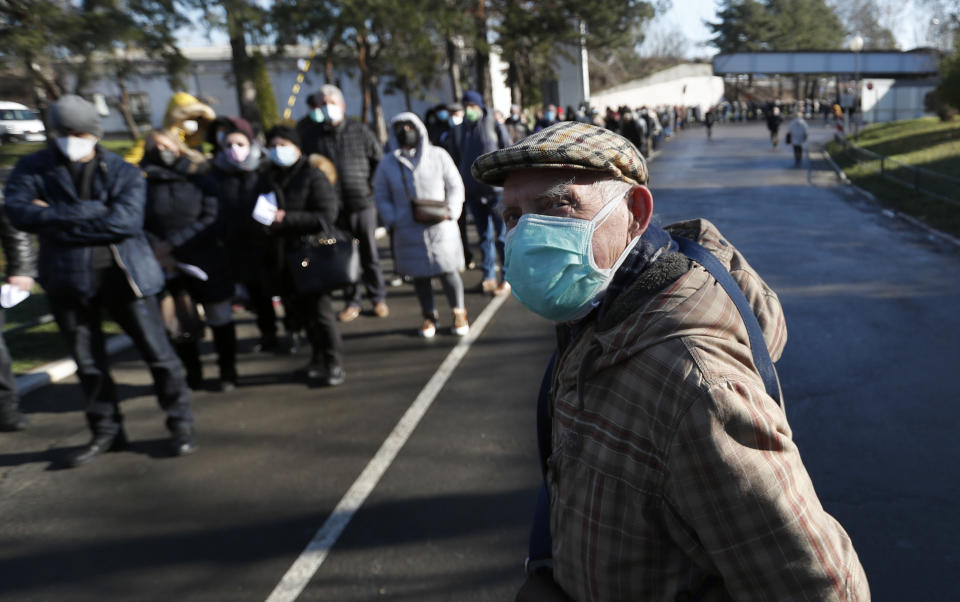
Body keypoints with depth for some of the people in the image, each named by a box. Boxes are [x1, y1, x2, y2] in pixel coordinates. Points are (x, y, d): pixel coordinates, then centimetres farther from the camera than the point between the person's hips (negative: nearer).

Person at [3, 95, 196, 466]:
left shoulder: (123, 172, -1)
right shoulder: (33, 168, 5)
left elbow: (126, 221, -18)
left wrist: (57, 219, -14)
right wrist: (91, 212, -18)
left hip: (123, 274, -2)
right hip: (68, 280, 3)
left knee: (157, 351, -1)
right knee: (87, 362, 12)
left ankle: (181, 425, 15)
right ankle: (106, 432, 29)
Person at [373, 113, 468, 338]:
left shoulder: (438, 156, 4)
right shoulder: (388, 163, 7)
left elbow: (455, 186, 6)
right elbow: (381, 196, 11)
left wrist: (449, 212, -8)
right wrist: (393, 220, -3)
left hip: (440, 227, -1)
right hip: (409, 231, 2)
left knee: (448, 271, 0)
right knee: (419, 275, 7)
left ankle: (458, 313, 18)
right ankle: (429, 316, 24)